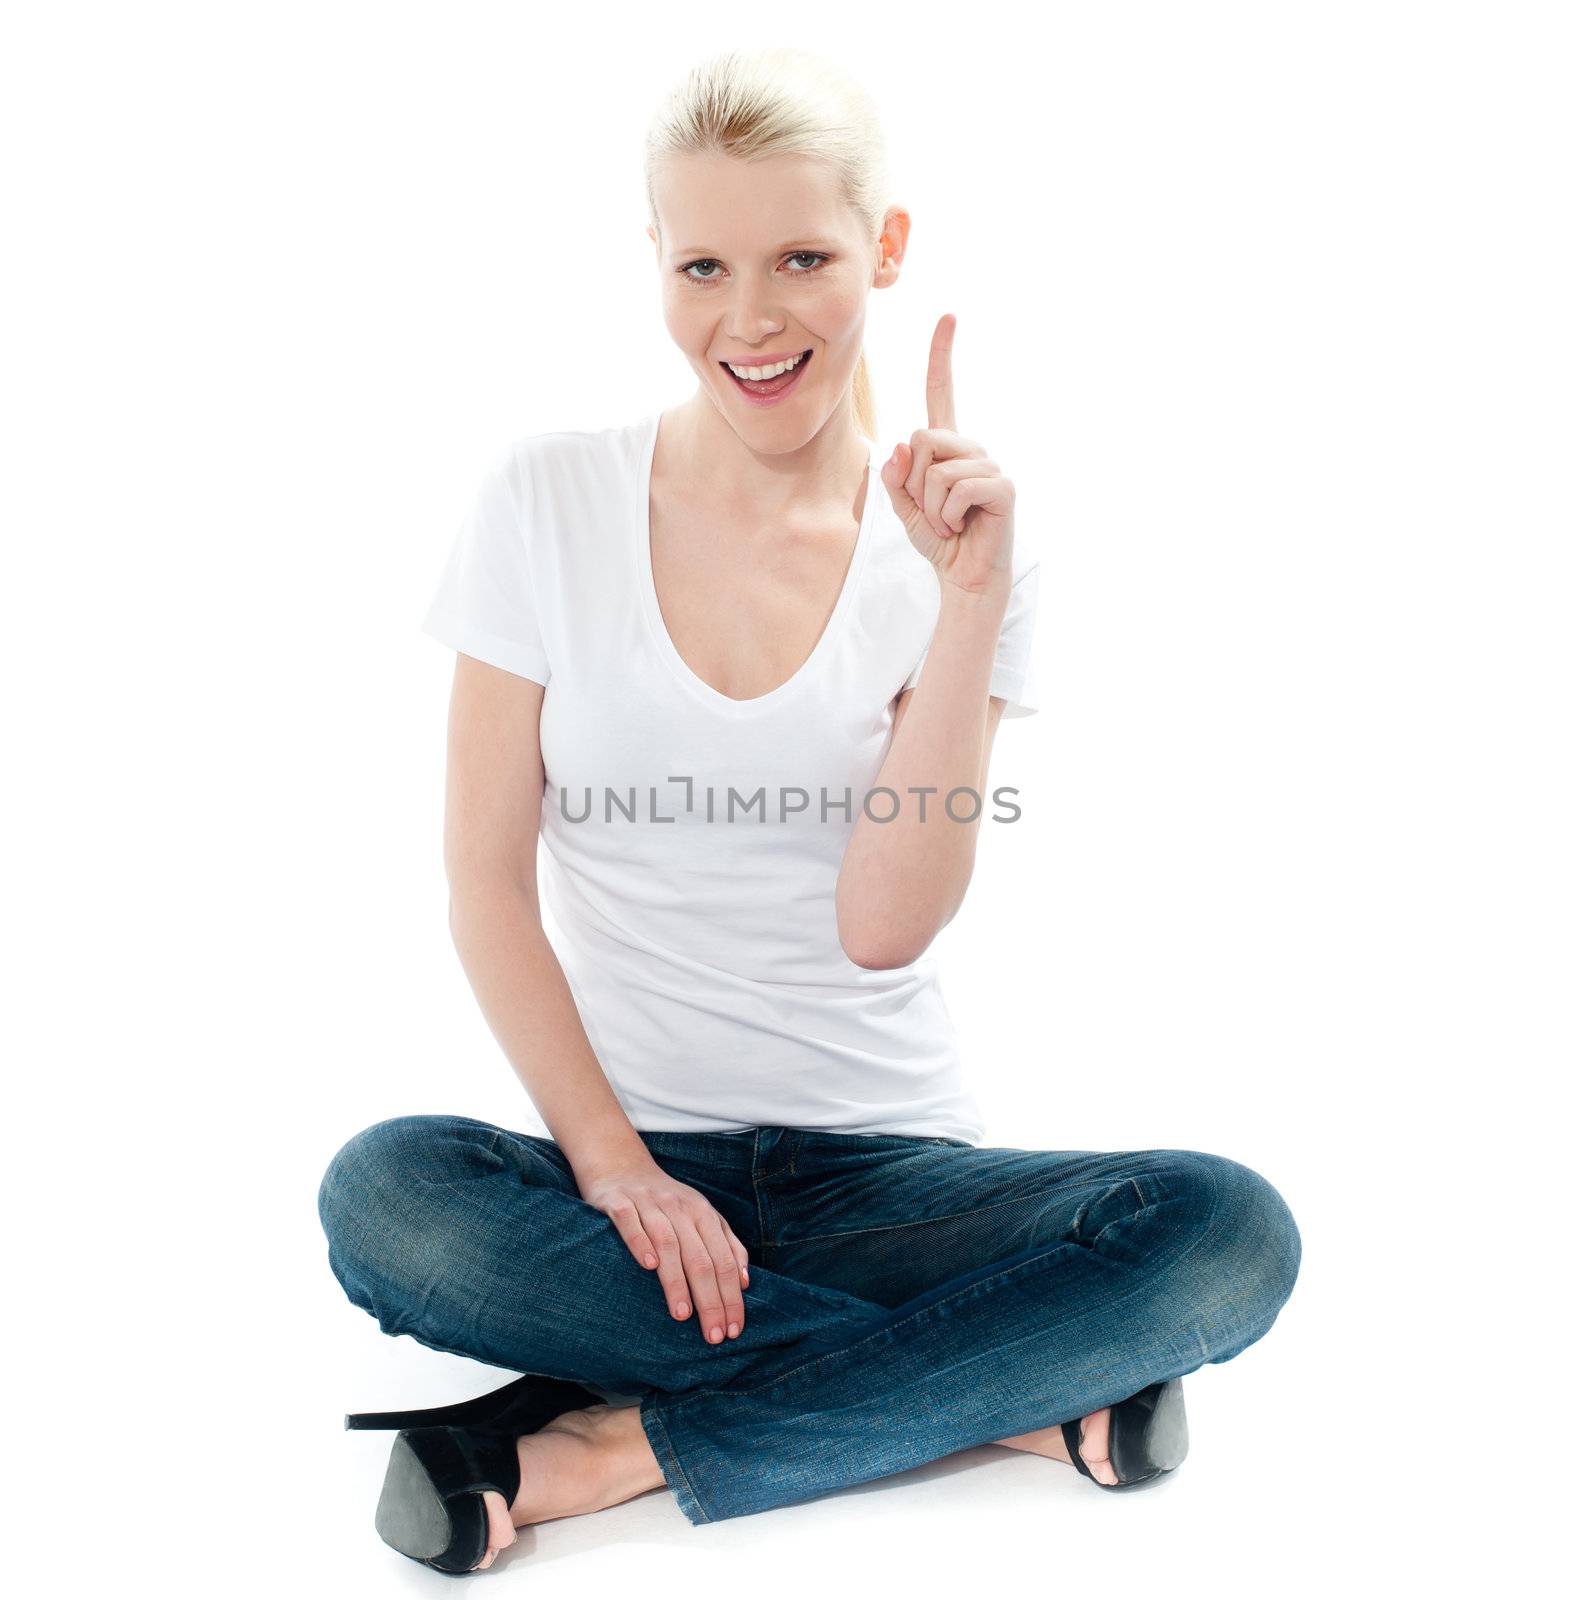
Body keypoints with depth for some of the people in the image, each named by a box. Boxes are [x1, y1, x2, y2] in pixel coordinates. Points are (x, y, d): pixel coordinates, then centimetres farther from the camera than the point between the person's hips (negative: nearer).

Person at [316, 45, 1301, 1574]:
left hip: (884, 1160, 0)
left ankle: (624, 1443, -18)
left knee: (1228, 1233, -24)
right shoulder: (550, 501, 0)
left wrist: (969, 600, -17)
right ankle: (1016, 1388, -18)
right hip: (626, 1149, 1)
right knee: (384, 1196, -31)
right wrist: (610, 1159, -14)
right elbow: (486, 881, -3)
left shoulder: (959, 542, 0)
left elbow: (884, 925, -11)